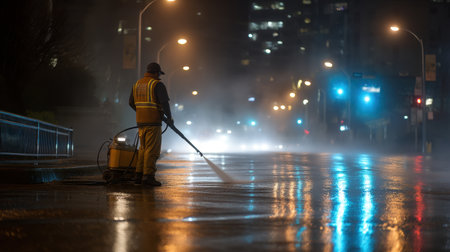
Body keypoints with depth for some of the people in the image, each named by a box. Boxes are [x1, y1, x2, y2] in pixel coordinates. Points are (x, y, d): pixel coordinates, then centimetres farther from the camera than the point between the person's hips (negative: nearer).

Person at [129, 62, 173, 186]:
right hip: (153, 122, -7)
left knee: (144, 148, 14)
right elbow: (164, 103, -16)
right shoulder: (157, 85, -8)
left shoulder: (137, 84, 14)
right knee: (152, 149, -6)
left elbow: (132, 103, 18)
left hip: (140, 121, 7)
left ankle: (139, 176, 11)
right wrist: (169, 117, -2)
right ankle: (148, 176, -10)